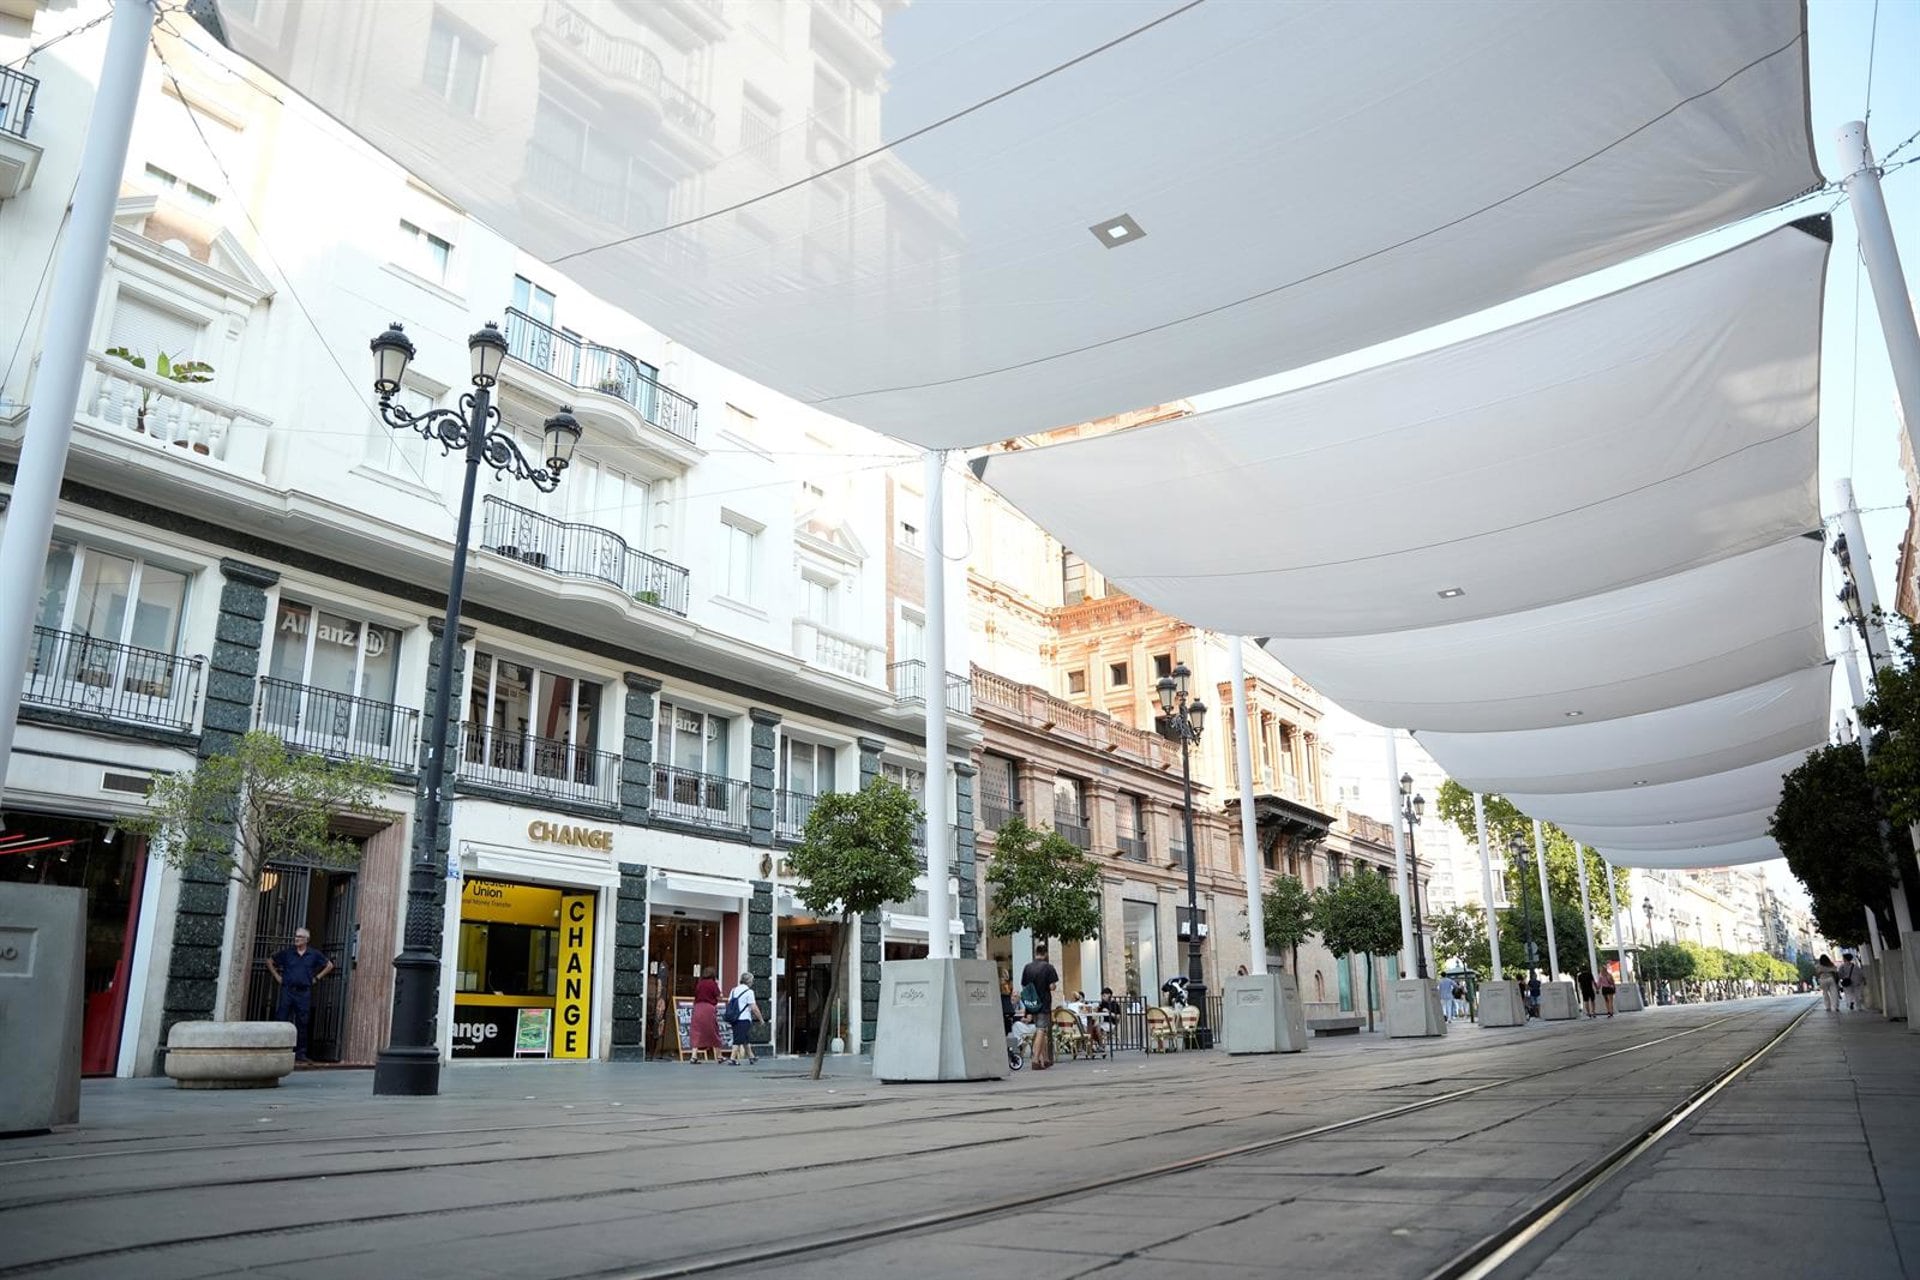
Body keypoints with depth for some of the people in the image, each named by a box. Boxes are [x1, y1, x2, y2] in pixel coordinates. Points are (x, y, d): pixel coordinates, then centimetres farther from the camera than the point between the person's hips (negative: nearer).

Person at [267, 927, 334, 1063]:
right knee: (282, 1020, -3)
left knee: (302, 1023, 3)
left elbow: (329, 965, 16)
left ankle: (300, 1053, 10)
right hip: (287, 990, 0)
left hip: (304, 992, 1)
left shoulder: (314, 955, 5)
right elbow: (269, 961, 15)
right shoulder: (287, 952, 4)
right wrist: (277, 976, 8)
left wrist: (316, 978, 9)